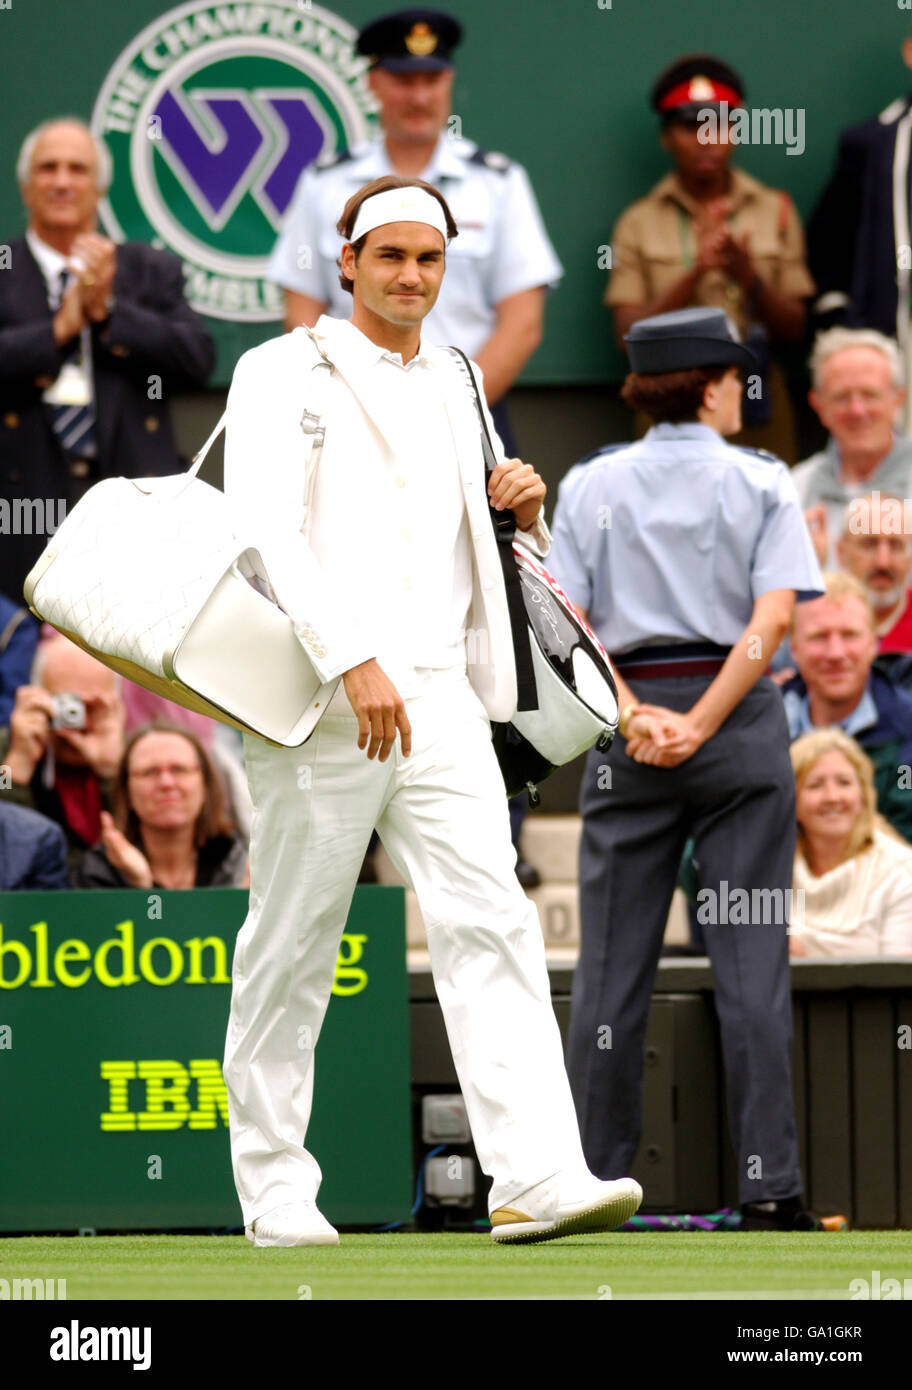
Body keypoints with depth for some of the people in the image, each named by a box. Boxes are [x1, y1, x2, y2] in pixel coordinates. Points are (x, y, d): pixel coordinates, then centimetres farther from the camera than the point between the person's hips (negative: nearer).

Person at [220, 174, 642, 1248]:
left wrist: (521, 506, 6)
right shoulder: (284, 374, 2)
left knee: (490, 923, -11)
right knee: (292, 948, 1)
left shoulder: (455, 385, 20)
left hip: (440, 696, 4)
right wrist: (351, 659, -24)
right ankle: (274, 1188, 12)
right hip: (319, 705, -4)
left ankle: (535, 1177, -21)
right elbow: (265, 528, -12)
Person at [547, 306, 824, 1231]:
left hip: (628, 726, 2)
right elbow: (773, 617, -10)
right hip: (742, 724, -1)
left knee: (610, 964, 3)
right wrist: (700, 727, -12)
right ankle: (768, 1188, -5)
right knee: (750, 960, -1)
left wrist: (637, 716, -9)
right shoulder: (761, 483, 2)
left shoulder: (589, 486, 8)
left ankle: (592, 1180, 1)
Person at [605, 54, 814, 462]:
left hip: (758, 400, 1)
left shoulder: (774, 211, 10)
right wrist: (695, 273, -14)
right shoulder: (639, 223, 7)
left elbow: (794, 330, 6)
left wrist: (749, 278, -12)